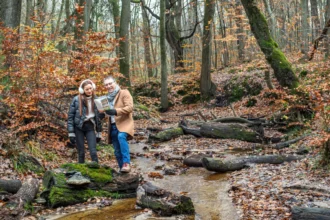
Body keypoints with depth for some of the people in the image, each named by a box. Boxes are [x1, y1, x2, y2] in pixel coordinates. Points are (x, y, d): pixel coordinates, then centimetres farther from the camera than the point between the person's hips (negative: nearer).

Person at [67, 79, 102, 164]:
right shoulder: (76, 100, -6)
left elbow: (98, 117, 10)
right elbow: (70, 116, -4)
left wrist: (99, 132, 11)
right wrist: (71, 133, -8)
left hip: (90, 127, 1)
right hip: (79, 128, -1)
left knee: (93, 152, -8)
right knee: (81, 153, 4)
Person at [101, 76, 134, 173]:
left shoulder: (124, 93, -1)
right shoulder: (108, 97, 20)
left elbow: (129, 107, -15)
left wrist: (116, 111, -28)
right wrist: (104, 112, 7)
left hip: (124, 123, -7)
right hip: (113, 126, 7)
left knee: (121, 136, -37)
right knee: (117, 151, 7)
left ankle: (126, 163, -38)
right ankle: (122, 170, 18)